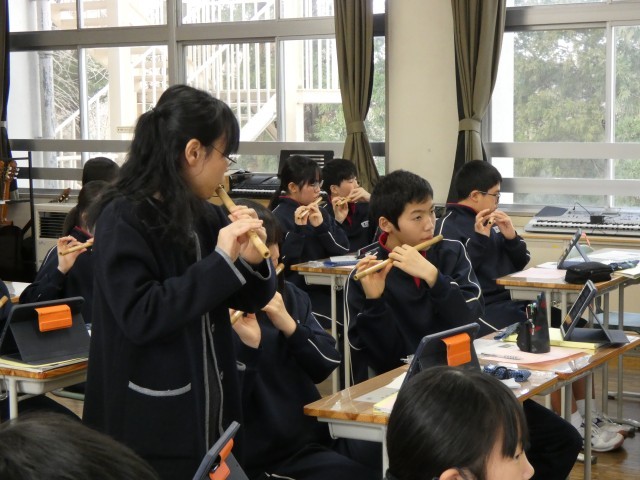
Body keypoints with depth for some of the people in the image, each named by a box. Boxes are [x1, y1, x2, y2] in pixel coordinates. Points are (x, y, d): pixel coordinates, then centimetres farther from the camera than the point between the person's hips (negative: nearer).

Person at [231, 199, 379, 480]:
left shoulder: (289, 296, 7)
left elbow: (327, 366, 2)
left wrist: (290, 326, -13)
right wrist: (248, 345, -31)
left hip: (314, 434, 7)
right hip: (268, 456, -7)